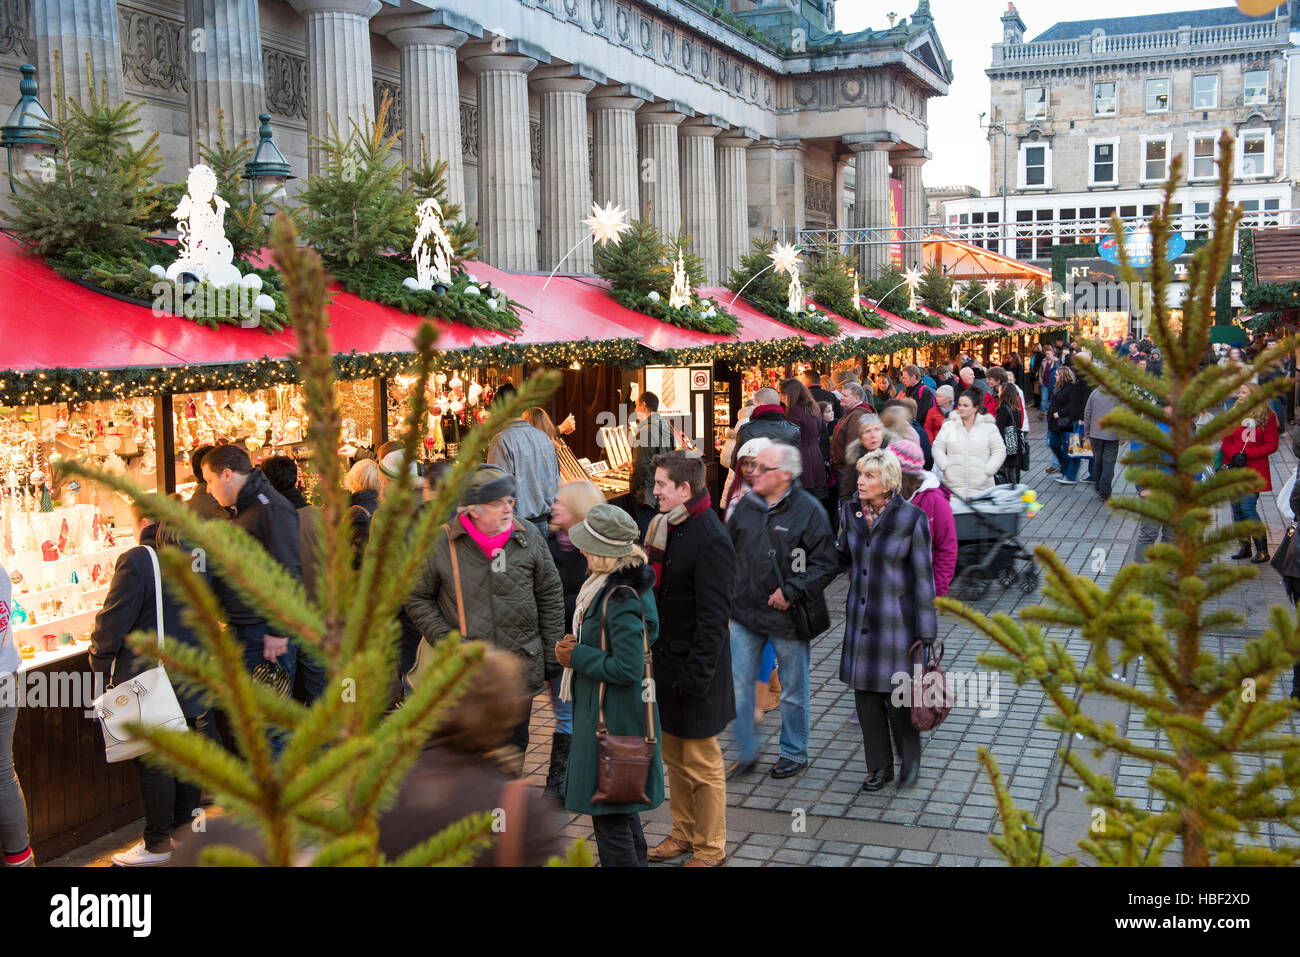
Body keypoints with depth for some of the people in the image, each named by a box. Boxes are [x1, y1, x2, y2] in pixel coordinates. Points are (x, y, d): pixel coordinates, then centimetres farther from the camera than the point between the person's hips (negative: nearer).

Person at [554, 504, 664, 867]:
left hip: (613, 720, -11)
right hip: (621, 714, 11)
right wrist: (578, 646, 2)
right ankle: (637, 862, 39)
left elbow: (627, 670, -28)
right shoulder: (630, 581, 4)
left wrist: (577, 656, -17)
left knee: (609, 816, 1)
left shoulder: (621, 600, -26)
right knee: (622, 807, 25)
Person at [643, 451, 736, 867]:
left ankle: (710, 848, 20)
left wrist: (695, 677, -21)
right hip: (667, 664, 9)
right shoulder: (667, 528, 7)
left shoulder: (711, 540, -20)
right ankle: (684, 833, 35)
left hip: (694, 670, -9)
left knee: (703, 765, 5)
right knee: (675, 759, 20)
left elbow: (712, 618, -21)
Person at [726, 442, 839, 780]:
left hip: (787, 617, -4)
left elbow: (824, 564, -12)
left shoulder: (809, 511, -11)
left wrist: (791, 591, -18)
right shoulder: (746, 506, 5)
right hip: (745, 613, 4)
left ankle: (794, 753, 30)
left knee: (793, 691, 11)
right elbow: (729, 551, 18)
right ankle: (747, 752, 19)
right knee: (737, 685, 4)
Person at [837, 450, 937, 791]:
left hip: (897, 618, -5)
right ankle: (879, 767, 25)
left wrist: (925, 631, -9)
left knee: (897, 695, 1)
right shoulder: (851, 512, 1)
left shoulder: (911, 519, -13)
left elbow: (923, 576, -9)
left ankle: (911, 759, 26)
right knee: (865, 693, 9)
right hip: (860, 617, 5)